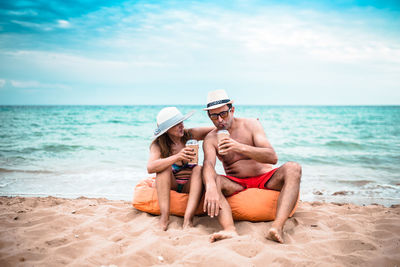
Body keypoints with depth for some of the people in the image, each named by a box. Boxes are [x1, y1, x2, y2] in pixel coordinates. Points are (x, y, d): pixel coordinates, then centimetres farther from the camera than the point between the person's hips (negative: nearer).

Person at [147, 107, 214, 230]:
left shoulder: (188, 135, -6)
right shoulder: (158, 144, -11)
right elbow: (150, 168, -30)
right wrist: (177, 157, -39)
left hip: (189, 185, 1)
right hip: (169, 185, -1)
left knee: (198, 169, -27)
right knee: (165, 166, -27)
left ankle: (188, 218, -39)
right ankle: (164, 216, -33)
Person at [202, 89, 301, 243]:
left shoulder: (251, 125, -2)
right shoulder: (210, 139, 0)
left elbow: (273, 157, -15)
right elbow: (208, 164, -21)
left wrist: (240, 148, -31)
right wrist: (210, 187, -45)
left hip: (266, 179, 0)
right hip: (237, 184, 0)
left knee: (292, 168, -28)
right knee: (213, 180, -29)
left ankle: (277, 226, -46)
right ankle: (230, 230, -51)